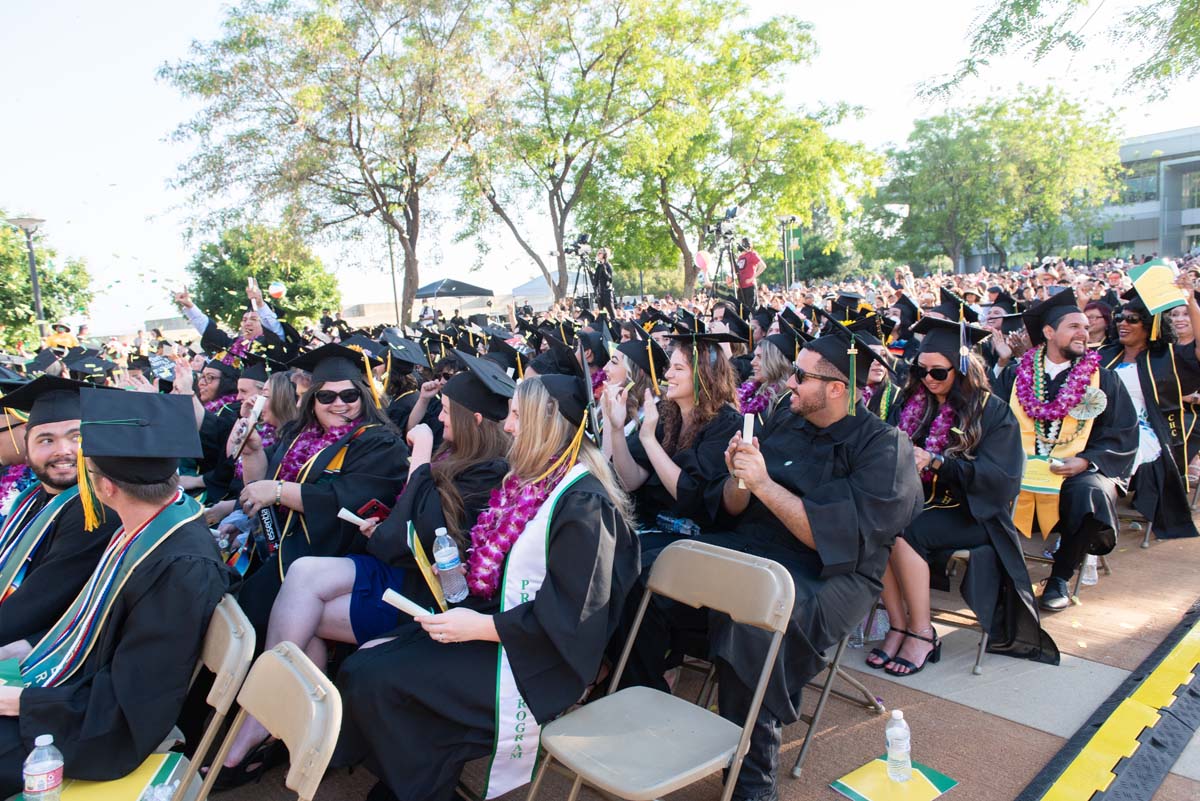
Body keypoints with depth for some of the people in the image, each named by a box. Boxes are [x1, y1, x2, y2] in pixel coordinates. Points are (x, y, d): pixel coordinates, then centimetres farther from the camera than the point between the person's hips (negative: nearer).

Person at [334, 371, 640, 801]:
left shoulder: (583, 503, -20)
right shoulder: (533, 481, 8)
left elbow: (570, 614, -22)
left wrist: (482, 626, -21)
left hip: (535, 657, -9)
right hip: (503, 623, 9)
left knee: (373, 681, -14)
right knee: (361, 665, -2)